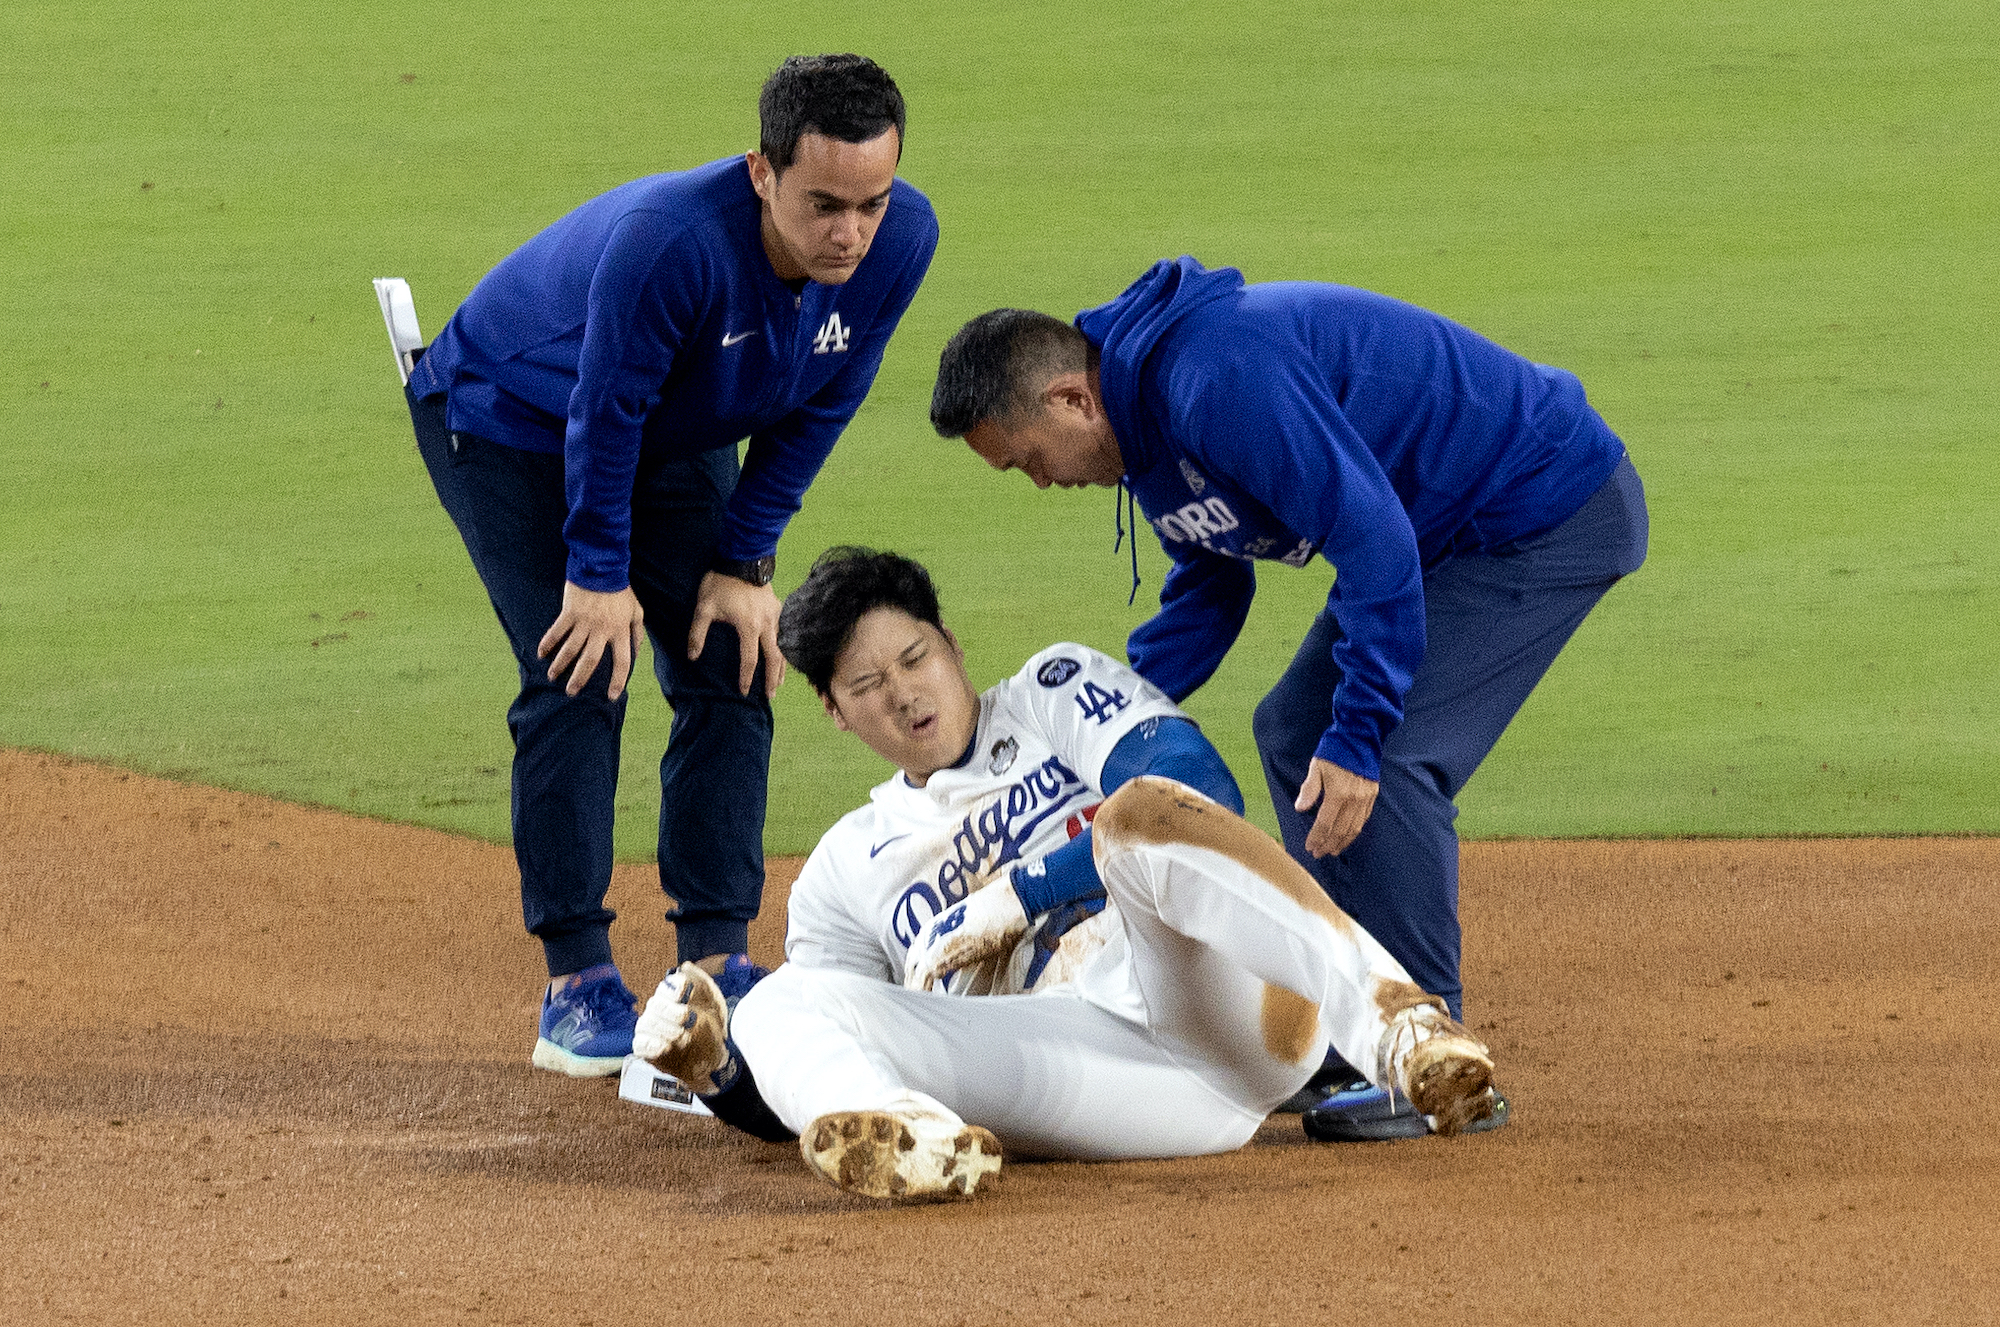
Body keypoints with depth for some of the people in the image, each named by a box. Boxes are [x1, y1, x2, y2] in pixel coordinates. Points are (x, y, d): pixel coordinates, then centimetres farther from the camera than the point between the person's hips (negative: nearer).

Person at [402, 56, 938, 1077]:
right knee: (580, 676, -15)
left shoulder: (899, 243, -24)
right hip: (507, 417, -6)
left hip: (677, 444, 6)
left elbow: (815, 409, -9)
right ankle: (577, 983, -12)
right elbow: (605, 412, -29)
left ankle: (713, 965, 2)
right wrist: (599, 574, -18)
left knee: (730, 668, -2)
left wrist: (744, 561, -8)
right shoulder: (670, 241, -43)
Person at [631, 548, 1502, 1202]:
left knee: (1139, 812, -33)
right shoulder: (842, 873, 30)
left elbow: (1202, 796, 3)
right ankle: (904, 1143, -58)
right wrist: (719, 1071, -2)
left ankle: (1402, 1029, -49)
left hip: (1235, 1011, -2)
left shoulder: (1059, 694, 24)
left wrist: (1020, 896, 0)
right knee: (779, 1004, -20)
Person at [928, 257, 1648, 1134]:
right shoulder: (1149, 410, 3)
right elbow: (1209, 592, 18)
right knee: (1297, 732, 13)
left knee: (1386, 759, -19)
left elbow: (1373, 537, -31)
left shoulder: (1221, 379, -30)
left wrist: (1358, 733, -28)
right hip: (1445, 526, 11)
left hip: (1555, 508, -11)